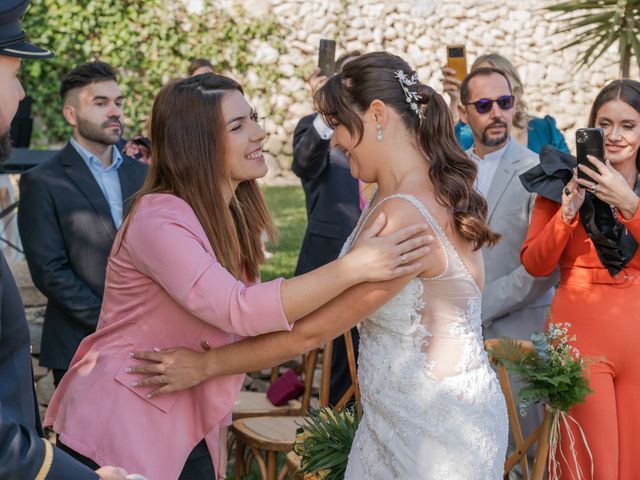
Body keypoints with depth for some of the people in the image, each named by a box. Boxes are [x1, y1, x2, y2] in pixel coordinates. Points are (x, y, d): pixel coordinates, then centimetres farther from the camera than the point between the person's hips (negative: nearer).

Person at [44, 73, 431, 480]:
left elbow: (225, 322, 8)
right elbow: (238, 310, -33)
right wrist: (354, 268, -36)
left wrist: (219, 429, 4)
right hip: (121, 431, -7)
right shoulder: (159, 220, -22)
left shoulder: (234, 217, 4)